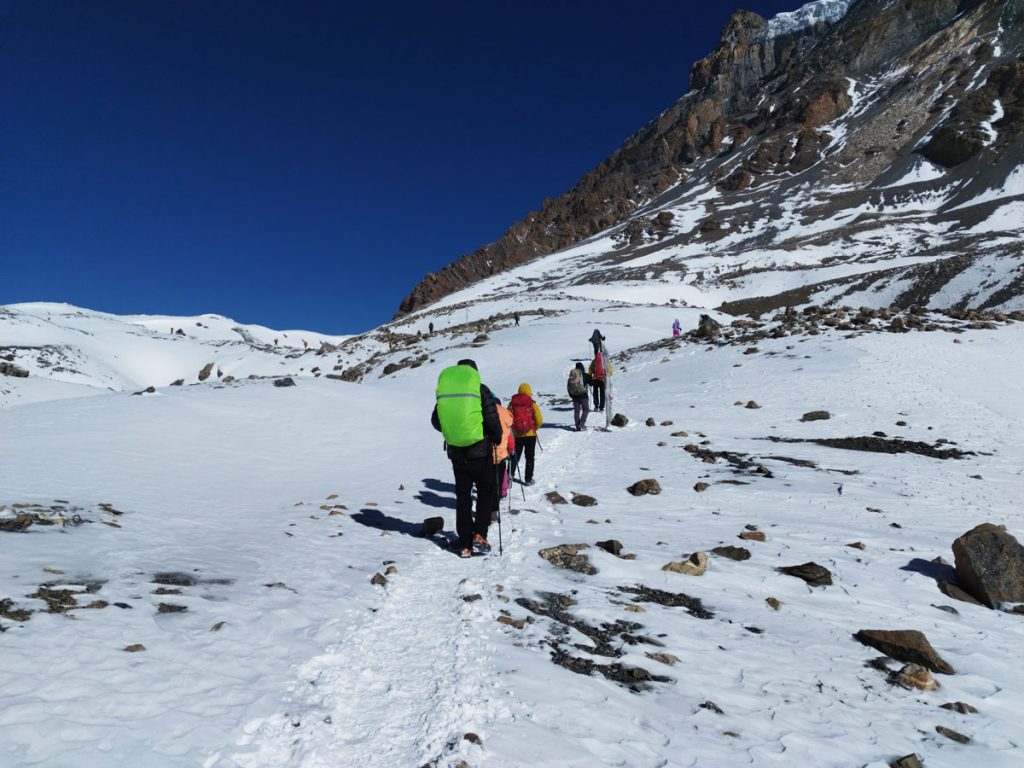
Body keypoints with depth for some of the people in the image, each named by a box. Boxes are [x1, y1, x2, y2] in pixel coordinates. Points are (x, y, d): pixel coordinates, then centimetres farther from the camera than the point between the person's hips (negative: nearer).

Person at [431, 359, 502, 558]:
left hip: (456, 451, 3)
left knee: (462, 497, 13)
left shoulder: (444, 391, 5)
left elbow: (435, 421, 12)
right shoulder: (480, 389, -6)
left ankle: (465, 545, 13)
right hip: (479, 450, -3)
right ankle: (479, 535, 0)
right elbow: (492, 418, -12)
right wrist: (496, 437, 6)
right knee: (486, 491, 13)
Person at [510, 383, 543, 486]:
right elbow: (539, 420, -10)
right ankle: (528, 479, 13)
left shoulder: (512, 403, -2)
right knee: (530, 457, 11)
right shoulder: (532, 404, -7)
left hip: (516, 435, 2)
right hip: (530, 435, -2)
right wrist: (534, 428, 8)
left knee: (515, 457, 14)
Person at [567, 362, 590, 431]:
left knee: (576, 411, 9)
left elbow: (568, 386, 9)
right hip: (583, 395, -4)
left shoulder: (571, 376, 5)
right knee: (586, 410, 8)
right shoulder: (584, 375, -8)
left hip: (574, 396, 4)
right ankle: (582, 423, -8)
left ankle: (578, 426, 6)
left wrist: (571, 394, 19)